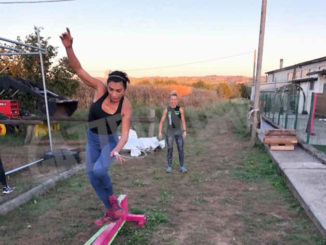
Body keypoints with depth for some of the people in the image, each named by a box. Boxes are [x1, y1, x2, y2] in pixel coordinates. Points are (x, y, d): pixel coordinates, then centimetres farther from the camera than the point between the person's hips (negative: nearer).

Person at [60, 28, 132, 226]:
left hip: (111, 142, -3)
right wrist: (69, 47, -44)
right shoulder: (100, 88, -20)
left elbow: (125, 135, -20)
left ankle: (112, 197, 3)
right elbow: (78, 69, -28)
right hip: (93, 140, 3)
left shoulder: (126, 107, -23)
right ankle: (111, 212, 23)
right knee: (93, 177, 5)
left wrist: (117, 151, -39)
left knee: (99, 171, -29)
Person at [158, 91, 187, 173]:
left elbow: (183, 121, 1)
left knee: (181, 149, -3)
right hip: (169, 132, 0)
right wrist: (160, 132, -8)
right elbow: (161, 121, -1)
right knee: (170, 149, 2)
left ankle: (182, 167, 8)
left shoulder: (180, 109, -5)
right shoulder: (166, 109, -5)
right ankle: (169, 166, 14)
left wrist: (185, 131, -7)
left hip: (178, 132, 1)